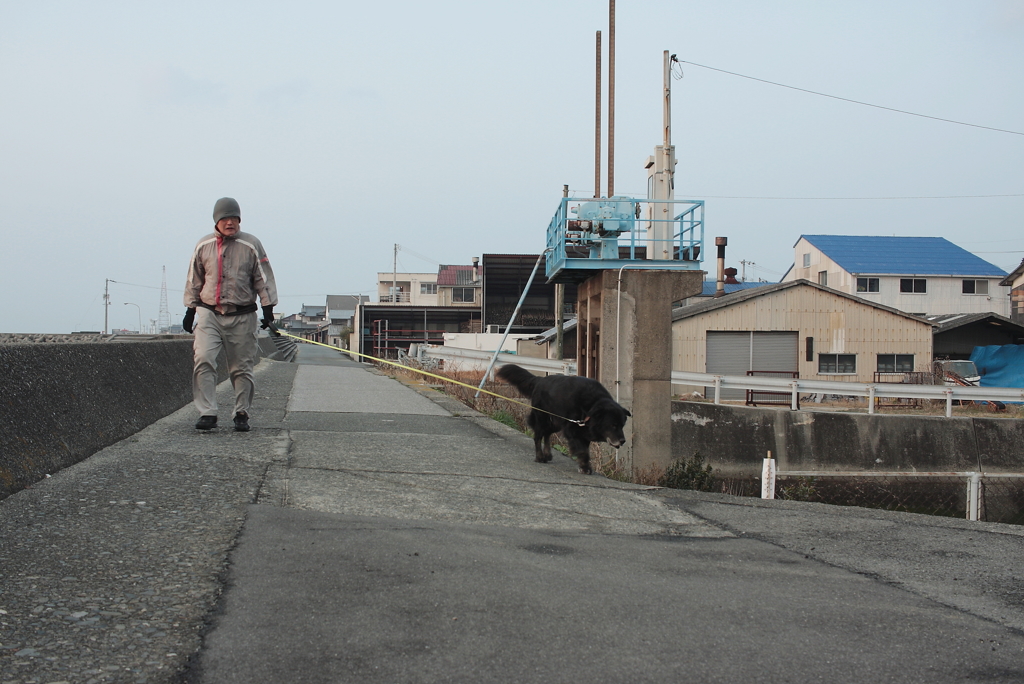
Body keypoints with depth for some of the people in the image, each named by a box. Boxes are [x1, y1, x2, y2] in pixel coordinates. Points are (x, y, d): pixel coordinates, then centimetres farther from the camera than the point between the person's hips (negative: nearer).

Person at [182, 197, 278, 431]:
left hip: (242, 316, -1)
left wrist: (268, 310, -2)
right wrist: (190, 310, 13)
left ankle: (242, 414, 15)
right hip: (208, 314, 1)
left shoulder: (251, 245, 0)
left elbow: (264, 280, 3)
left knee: (242, 367, 4)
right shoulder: (203, 246, 6)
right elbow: (194, 281, 15)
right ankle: (207, 414, -12)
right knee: (203, 361, -14)